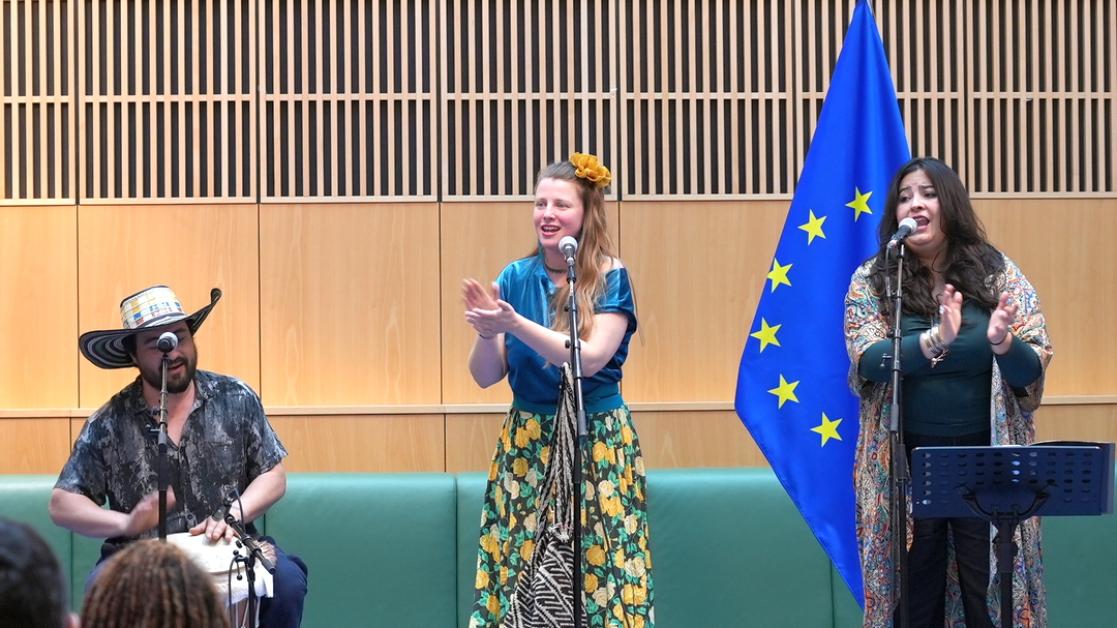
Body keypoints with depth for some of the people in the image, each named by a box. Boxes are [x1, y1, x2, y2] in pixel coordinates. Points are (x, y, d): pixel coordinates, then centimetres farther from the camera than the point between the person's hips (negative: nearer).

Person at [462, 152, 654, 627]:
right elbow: (484, 376, 4)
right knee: (520, 569, -2)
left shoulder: (610, 278, -5)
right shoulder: (516, 277, 4)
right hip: (526, 444, 3)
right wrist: (487, 331, -17)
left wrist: (514, 324, -26)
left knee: (597, 568, -5)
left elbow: (590, 359, -18)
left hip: (597, 443, -3)